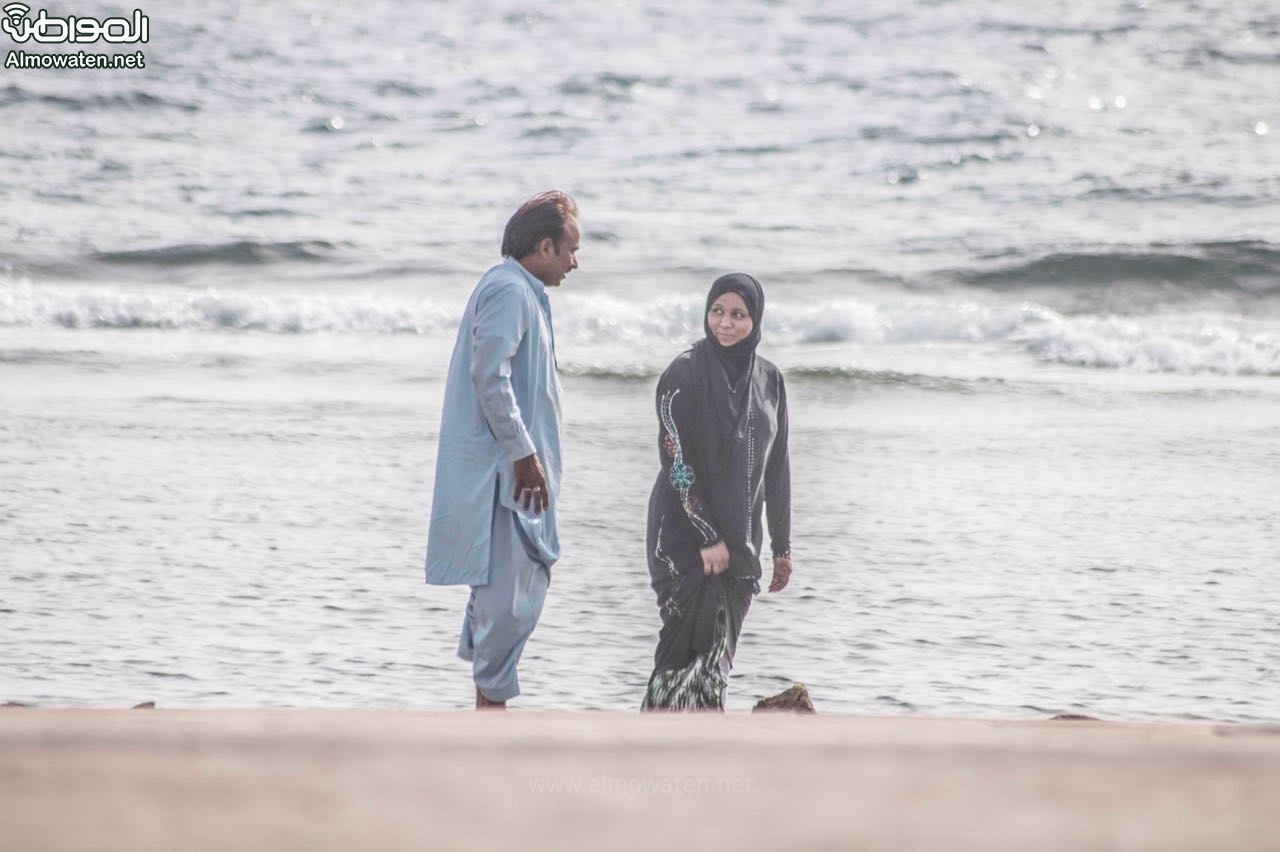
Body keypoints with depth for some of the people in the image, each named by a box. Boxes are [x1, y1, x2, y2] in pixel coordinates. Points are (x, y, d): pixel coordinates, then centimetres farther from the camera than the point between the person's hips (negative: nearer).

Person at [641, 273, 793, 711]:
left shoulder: (768, 380, 8)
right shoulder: (684, 373, -9)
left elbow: (777, 466, 12)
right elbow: (675, 460, -14)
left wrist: (782, 546, 12)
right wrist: (708, 537, -18)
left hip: (740, 536, 6)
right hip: (685, 531, -6)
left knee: (719, 649, 5)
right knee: (699, 641, -15)